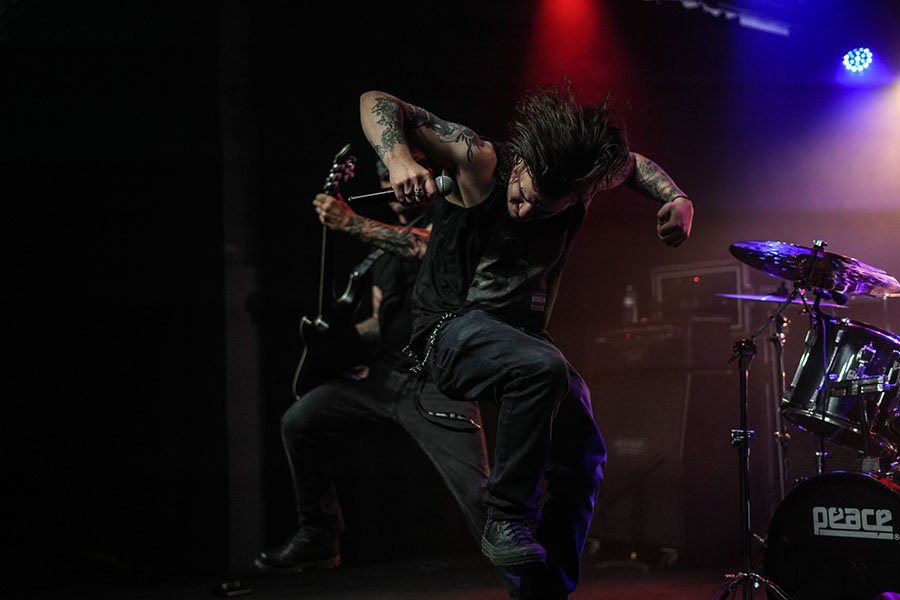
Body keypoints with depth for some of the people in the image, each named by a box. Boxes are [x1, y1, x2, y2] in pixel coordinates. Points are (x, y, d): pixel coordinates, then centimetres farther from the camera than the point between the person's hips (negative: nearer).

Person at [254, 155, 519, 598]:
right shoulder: (383, 250, 21)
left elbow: (433, 248, -28)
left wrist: (351, 222, -28)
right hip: (385, 374, 8)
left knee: (476, 494, -19)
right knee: (299, 421, 4)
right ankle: (318, 539, 17)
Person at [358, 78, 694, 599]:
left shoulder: (583, 184, -9)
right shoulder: (481, 162, -21)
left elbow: (632, 163, 15)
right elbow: (377, 103, -20)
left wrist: (677, 200, -5)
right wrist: (398, 160, -40)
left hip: (523, 336, 6)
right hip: (451, 329, -6)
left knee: (584, 458, -1)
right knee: (543, 368, -34)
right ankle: (507, 519, -20)